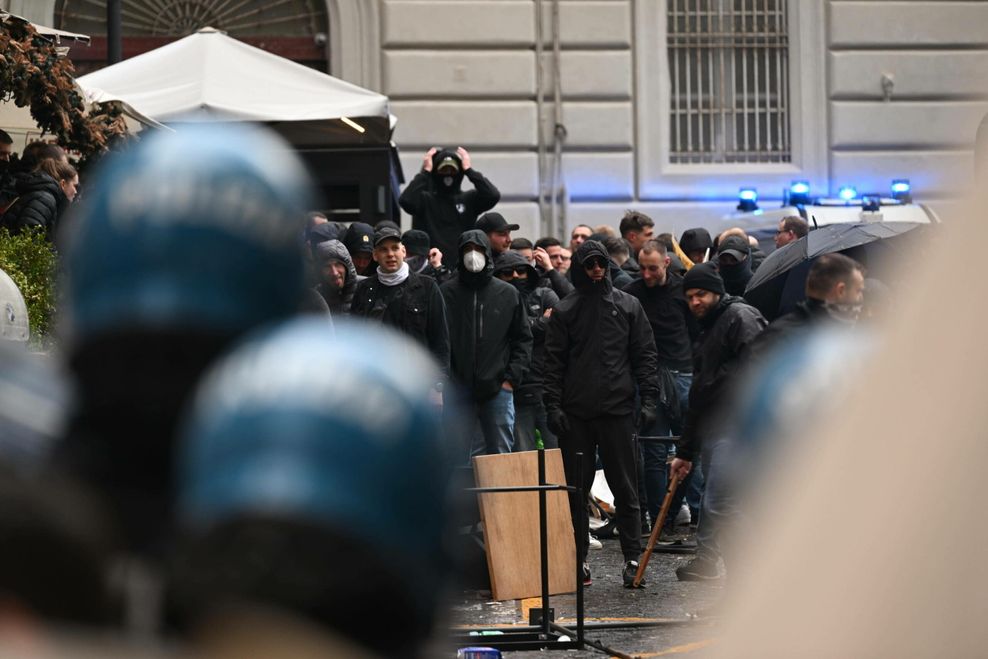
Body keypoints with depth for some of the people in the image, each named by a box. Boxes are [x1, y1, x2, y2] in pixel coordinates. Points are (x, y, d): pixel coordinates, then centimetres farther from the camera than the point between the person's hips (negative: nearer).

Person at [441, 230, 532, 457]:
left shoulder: (508, 294, 7)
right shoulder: (446, 293, 2)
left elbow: (523, 339, 10)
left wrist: (513, 377, 0)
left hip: (498, 389, 1)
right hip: (459, 390, -1)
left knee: (501, 454, 4)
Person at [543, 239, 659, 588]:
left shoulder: (628, 306, 9)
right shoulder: (564, 311, 8)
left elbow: (645, 355, 8)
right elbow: (554, 362, 5)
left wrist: (648, 399, -2)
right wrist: (553, 405, -4)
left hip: (618, 411, 0)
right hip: (576, 414, 0)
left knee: (625, 487, 1)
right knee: (576, 488, 3)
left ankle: (633, 558, 4)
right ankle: (577, 559, 9)